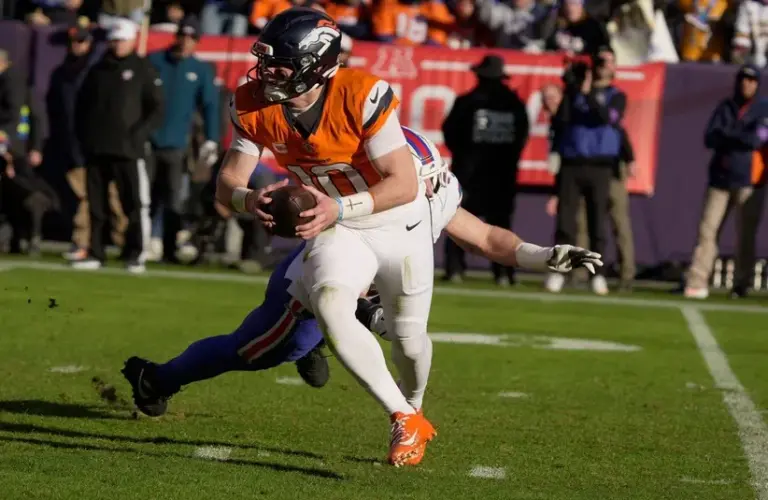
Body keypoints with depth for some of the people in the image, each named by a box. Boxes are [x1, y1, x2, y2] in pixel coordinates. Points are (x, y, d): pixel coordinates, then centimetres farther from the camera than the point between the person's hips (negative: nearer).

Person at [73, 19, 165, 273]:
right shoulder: (98, 70, 15)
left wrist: (139, 134, -12)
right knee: (96, 204, 6)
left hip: (128, 150, -5)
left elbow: (156, 109, -1)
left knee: (135, 203, -7)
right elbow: (82, 104, 20)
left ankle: (136, 255, -4)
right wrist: (83, 135, 8)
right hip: (96, 148, 5)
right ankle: (95, 254, 12)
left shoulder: (143, 70, 2)